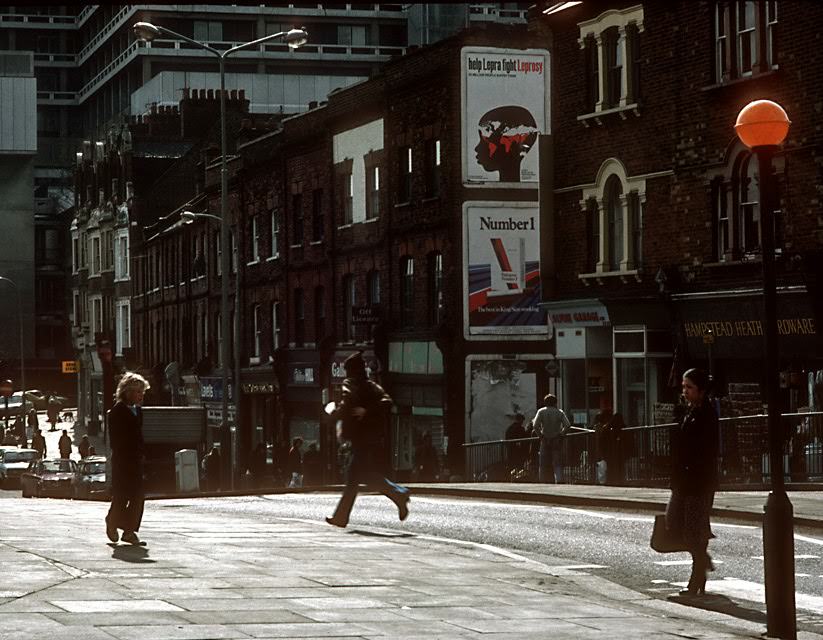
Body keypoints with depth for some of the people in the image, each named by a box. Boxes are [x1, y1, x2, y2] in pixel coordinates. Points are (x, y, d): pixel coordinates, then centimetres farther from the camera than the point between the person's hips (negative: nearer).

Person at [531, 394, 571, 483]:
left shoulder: (541, 411, -3)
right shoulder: (559, 412, -1)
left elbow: (535, 425, -13)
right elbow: (567, 425, -9)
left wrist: (540, 435, -2)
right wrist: (561, 433, 2)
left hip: (545, 440, 0)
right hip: (556, 440, 0)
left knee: (544, 464, 8)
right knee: (557, 463, 0)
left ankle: (543, 482, 9)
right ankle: (559, 480, -17)